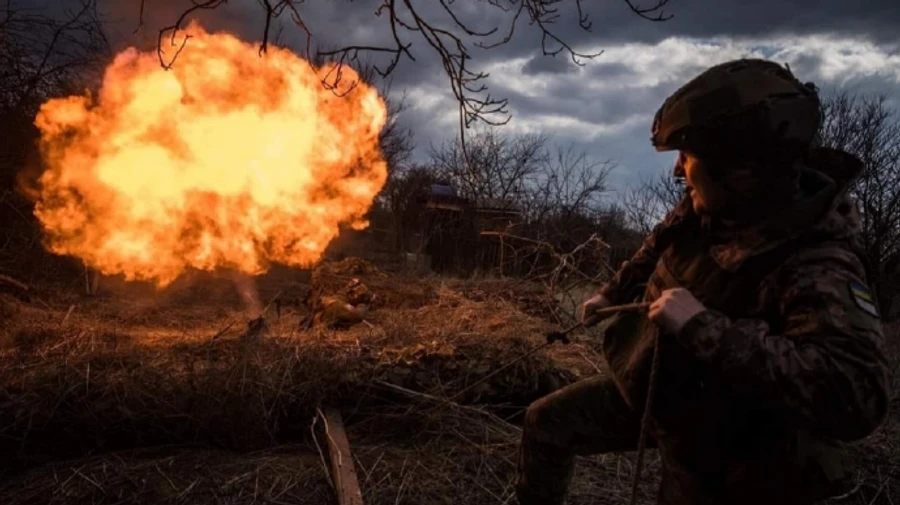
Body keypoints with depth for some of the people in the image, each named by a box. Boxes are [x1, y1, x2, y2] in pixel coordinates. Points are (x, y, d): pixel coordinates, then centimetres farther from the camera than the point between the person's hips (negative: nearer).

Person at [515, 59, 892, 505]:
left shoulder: (817, 268, -34)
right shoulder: (711, 208, -12)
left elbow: (857, 396, -47)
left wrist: (703, 327, -48)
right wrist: (613, 291, 21)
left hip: (711, 436, -6)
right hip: (648, 388, 7)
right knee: (544, 425, 12)